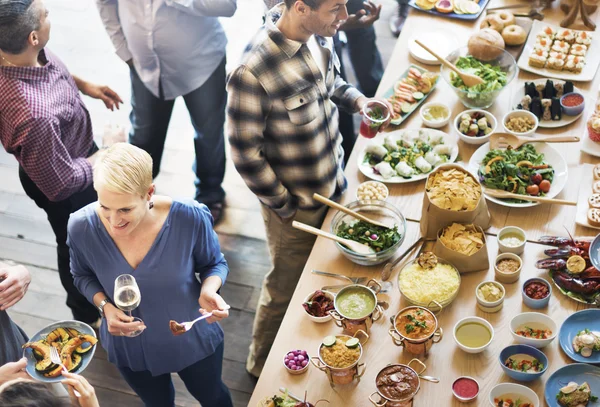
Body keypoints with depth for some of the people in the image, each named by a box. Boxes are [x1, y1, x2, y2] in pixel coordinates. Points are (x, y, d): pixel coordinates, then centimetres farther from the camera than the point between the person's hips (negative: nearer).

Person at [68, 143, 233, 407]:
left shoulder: (189, 218, -31)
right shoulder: (82, 227, -26)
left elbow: (214, 264, -10)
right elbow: (83, 275, -3)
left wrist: (209, 289, -32)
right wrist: (104, 306, -23)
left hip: (194, 339, -1)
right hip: (130, 347, 1)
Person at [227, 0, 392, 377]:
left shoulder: (318, 34, -12)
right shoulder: (253, 73, -35)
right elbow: (246, 155, -24)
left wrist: (356, 98, -9)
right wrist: (286, 210, -14)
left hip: (333, 186, 6)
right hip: (296, 207, -6)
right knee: (286, 289, 17)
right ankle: (263, 366, 46)